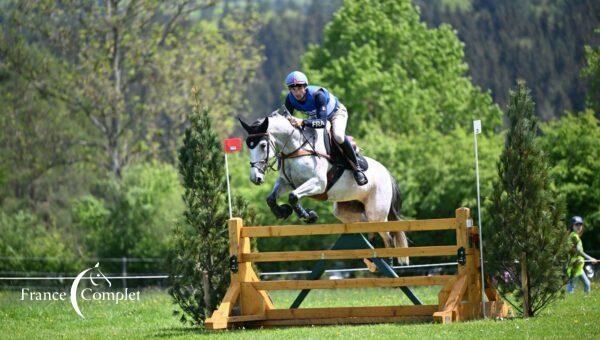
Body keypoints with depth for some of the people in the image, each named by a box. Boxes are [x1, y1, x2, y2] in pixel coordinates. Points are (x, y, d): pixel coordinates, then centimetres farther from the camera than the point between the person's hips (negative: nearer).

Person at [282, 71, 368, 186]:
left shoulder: (317, 94, -40)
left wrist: (303, 122, -62)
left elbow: (322, 122, -48)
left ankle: (357, 169, -17)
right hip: (315, 115, 6)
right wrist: (289, 120, -44)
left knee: (338, 136, -33)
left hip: (336, 112, -6)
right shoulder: (290, 99, -24)